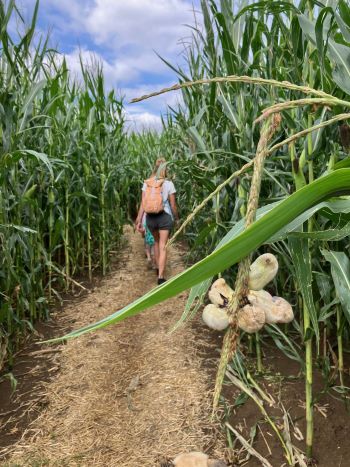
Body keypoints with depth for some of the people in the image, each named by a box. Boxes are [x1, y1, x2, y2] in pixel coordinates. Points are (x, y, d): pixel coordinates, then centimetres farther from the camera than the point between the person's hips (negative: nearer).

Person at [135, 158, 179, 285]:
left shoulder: (147, 183, -1)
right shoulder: (169, 184, -6)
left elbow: (143, 203, -4)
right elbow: (173, 205, -2)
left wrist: (139, 220, -1)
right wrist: (176, 217, 13)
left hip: (150, 217, 3)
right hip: (165, 217, -3)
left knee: (156, 242, 25)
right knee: (163, 247, 0)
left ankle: (158, 268, 37)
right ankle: (161, 277, -6)